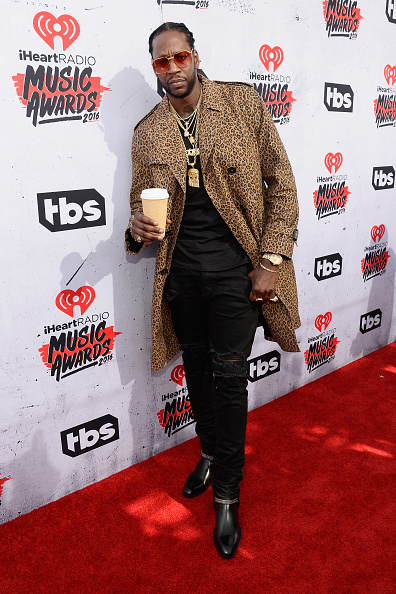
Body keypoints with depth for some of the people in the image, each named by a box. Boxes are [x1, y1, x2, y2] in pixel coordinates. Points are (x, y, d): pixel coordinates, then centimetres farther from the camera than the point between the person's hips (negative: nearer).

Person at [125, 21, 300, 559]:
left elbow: (282, 186, -3)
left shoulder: (244, 104, -2)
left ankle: (227, 493, 19)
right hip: (180, 271, 4)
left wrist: (271, 261, -9)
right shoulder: (146, 133, 6)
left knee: (228, 375, 1)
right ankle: (210, 455, 41)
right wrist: (138, 228, -12)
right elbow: (140, 203, 13)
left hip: (235, 267, -3)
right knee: (197, 368, 15)